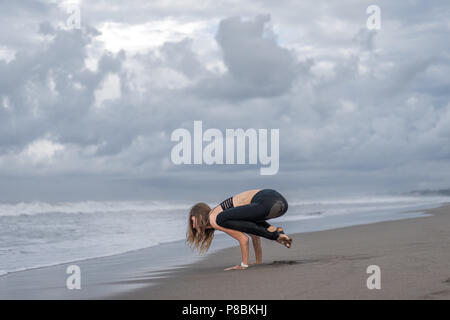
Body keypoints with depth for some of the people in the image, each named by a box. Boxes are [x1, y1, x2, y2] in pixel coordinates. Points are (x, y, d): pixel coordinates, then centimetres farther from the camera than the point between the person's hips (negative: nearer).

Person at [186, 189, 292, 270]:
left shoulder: (214, 219, 3)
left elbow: (243, 239, -2)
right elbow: (254, 234, 33)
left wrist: (244, 265, 7)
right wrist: (259, 262, 35)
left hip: (266, 203, -9)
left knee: (222, 219, -14)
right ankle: (277, 233, 11)